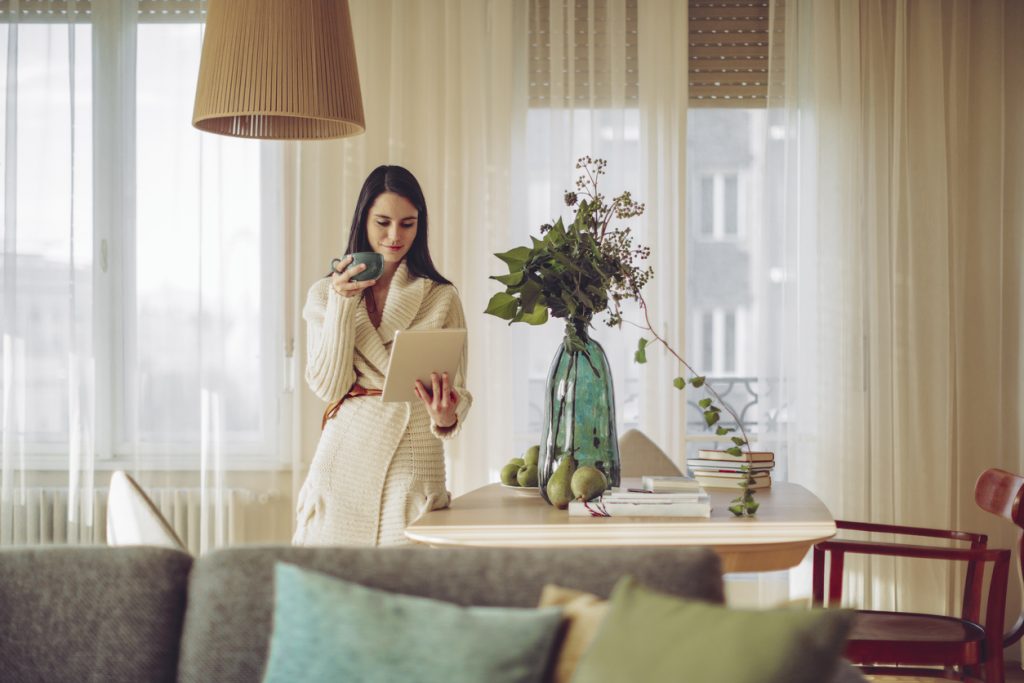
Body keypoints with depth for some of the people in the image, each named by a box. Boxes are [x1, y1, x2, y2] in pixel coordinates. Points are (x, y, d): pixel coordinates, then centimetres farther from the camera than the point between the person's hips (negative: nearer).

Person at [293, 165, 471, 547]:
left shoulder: (442, 299, 6)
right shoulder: (324, 294, 9)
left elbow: (457, 388, 2)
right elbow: (328, 386, -1)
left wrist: (446, 419, -20)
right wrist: (342, 302, -8)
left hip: (414, 463, -1)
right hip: (344, 460, 1)